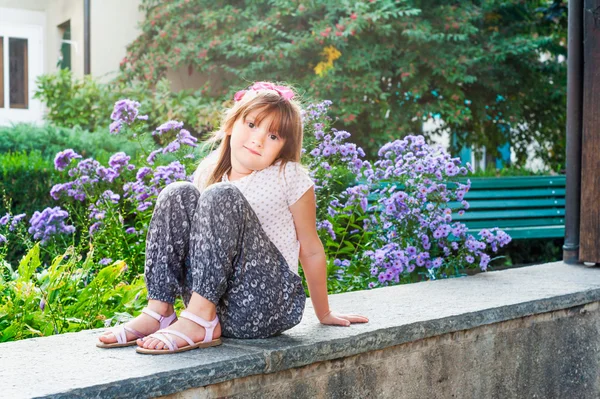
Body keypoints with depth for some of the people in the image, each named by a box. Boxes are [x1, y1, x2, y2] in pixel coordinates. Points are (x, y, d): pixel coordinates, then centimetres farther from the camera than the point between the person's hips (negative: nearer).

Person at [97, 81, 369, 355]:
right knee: (178, 195, -11)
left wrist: (324, 315, 13)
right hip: (215, 298, 4)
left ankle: (199, 321, -29)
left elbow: (311, 250, 4)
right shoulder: (209, 173, 8)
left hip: (270, 304, -4)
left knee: (221, 197, -23)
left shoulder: (290, 178, -3)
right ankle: (159, 313, -17)